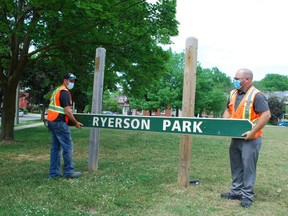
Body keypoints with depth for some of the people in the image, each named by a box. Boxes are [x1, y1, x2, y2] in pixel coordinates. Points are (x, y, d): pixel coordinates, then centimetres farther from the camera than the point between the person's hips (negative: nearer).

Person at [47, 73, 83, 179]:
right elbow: (67, 111, -18)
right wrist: (76, 123, -8)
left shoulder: (57, 90, 19)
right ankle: (69, 172, 2)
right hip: (59, 123, -10)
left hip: (51, 121, 10)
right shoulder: (65, 92, -12)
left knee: (55, 147, 12)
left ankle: (53, 172, 15)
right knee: (68, 146, -3)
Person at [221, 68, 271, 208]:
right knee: (236, 166, 15)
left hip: (250, 138, -8)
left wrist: (253, 132, -22)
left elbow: (266, 115, -21)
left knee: (248, 167, 0)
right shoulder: (233, 94, 9)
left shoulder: (256, 95, -15)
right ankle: (236, 191, 28)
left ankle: (247, 195, 11)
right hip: (235, 137, 8)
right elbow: (228, 111, 19)